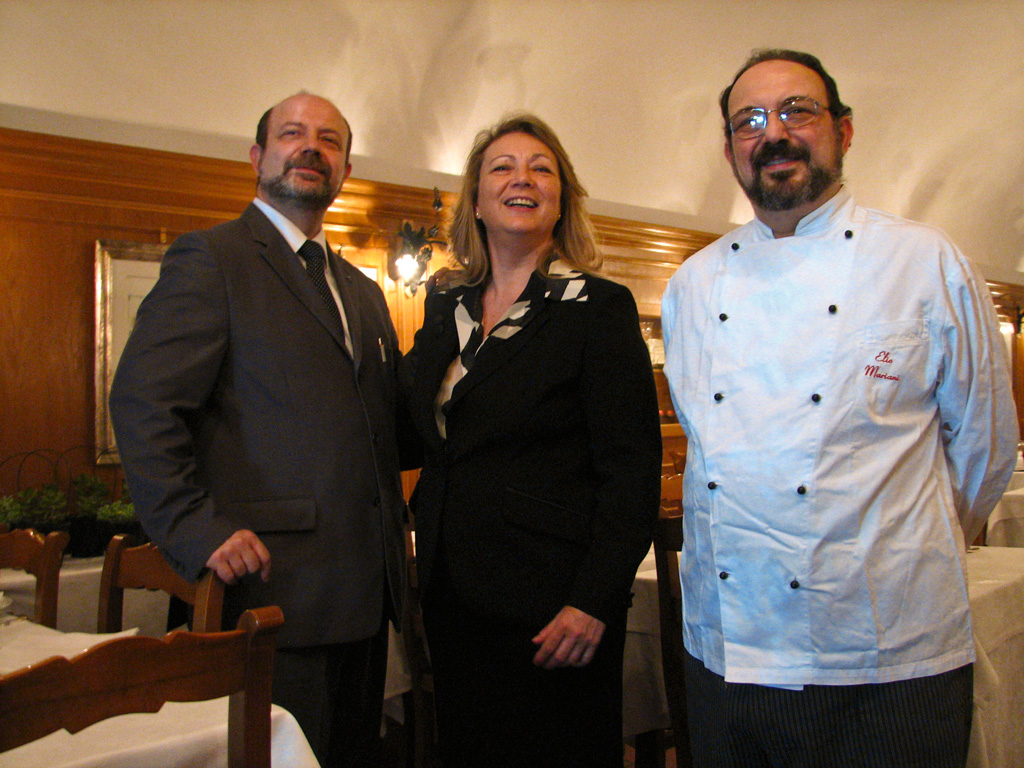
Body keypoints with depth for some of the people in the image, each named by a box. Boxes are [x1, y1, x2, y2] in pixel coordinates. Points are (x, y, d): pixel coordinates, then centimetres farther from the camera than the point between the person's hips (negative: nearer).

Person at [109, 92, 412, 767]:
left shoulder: (364, 292, 19)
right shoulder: (211, 258, -3)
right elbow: (142, 403, -12)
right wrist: (199, 532, -20)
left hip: (364, 598, 7)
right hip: (273, 591, -7)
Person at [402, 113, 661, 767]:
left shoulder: (599, 307, -7)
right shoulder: (447, 307, 9)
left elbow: (633, 471, -11)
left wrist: (594, 603, -18)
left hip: (552, 609, -5)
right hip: (453, 597, 5)